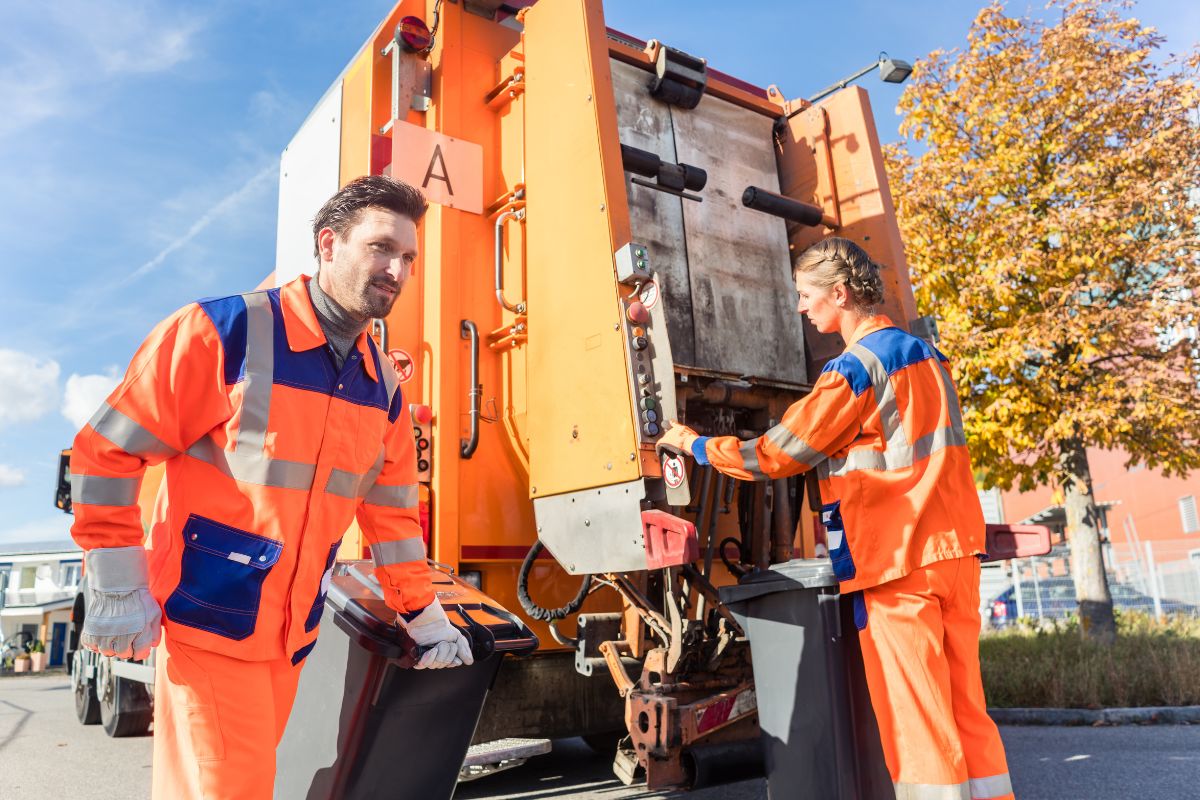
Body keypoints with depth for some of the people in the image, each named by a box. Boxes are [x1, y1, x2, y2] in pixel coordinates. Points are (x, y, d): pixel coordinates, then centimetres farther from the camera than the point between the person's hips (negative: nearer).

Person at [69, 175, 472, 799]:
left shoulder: (383, 386, 4)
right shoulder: (223, 332, -14)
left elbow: (392, 511, 10)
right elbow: (107, 450, -10)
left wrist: (423, 617, 12)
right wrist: (116, 588, -10)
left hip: (292, 634, 6)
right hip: (207, 625, -6)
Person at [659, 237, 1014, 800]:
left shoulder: (854, 367, -13)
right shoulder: (925, 354, 14)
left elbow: (778, 454, -10)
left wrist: (698, 447, 2)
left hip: (897, 560, -8)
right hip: (956, 548, 8)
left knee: (914, 716, 0)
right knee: (966, 708, 13)